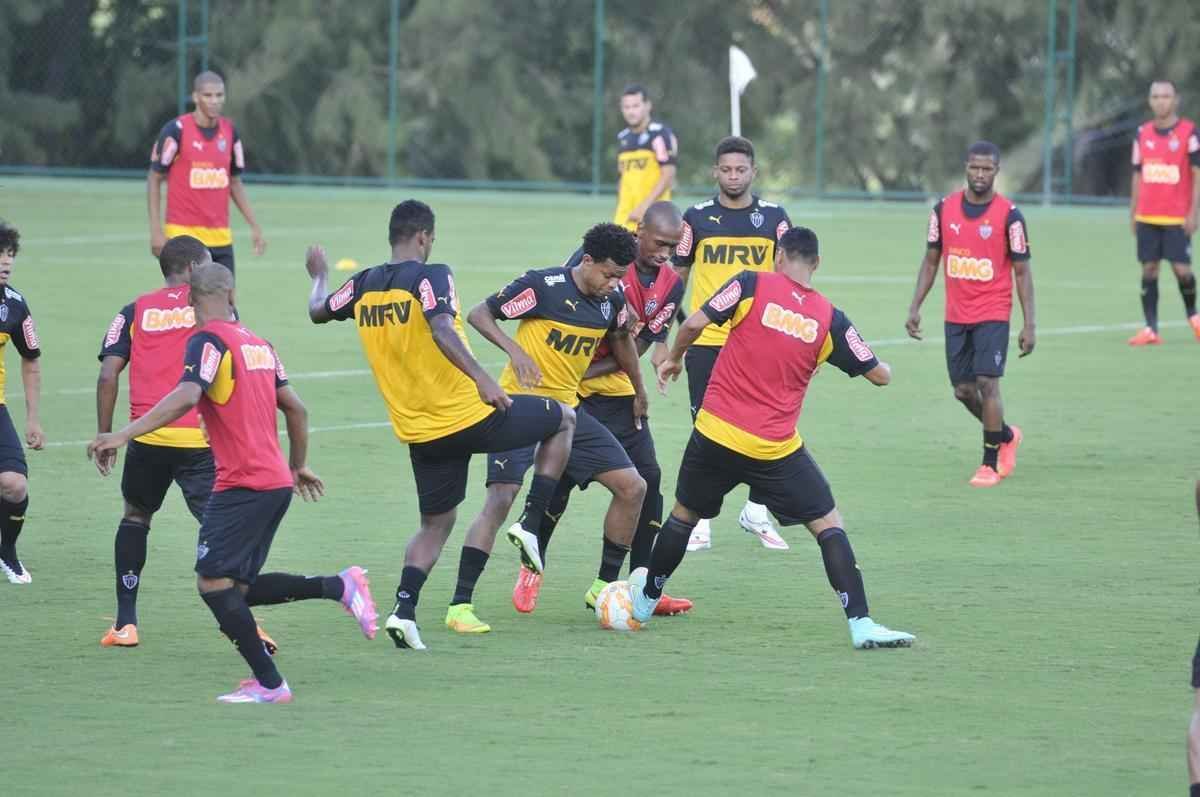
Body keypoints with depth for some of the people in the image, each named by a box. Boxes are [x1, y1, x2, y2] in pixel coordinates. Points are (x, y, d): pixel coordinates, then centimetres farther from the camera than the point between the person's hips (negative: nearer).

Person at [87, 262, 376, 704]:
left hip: (242, 484, -8)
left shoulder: (208, 341, -9)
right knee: (239, 587, 15)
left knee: (213, 582, -5)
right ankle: (338, 586, 10)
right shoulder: (258, 343, 15)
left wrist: (124, 435, -31)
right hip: (276, 482, 8)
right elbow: (296, 409, 19)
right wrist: (297, 467, 32)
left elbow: (186, 397, -26)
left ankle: (268, 683, -6)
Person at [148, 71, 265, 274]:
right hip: (183, 235, -5)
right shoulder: (176, 130, -8)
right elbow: (154, 179, -3)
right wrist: (156, 230, -9)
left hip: (220, 237, 5)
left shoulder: (230, 132, 7)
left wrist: (254, 226, 10)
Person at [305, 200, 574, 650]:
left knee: (436, 524, 20)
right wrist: (481, 379, -36)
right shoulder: (431, 276, -13)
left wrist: (319, 277, 43)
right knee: (564, 420, 16)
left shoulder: (364, 285, 4)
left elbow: (318, 311, 23)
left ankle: (404, 610, -2)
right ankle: (531, 526, 9)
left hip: (419, 433, 6)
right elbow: (441, 329, -30)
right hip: (468, 417, -6)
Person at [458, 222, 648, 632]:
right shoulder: (543, 286, -17)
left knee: (632, 487, 2)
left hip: (567, 409, 7)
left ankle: (605, 587, 17)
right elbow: (479, 314, -12)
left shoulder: (612, 301, 1)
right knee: (501, 497, -20)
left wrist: (639, 394, 31)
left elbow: (621, 338, 23)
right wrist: (516, 351, -26)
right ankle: (460, 606, -17)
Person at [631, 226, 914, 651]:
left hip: (715, 433, 1)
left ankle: (646, 599, 38)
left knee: (685, 514, 23)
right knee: (829, 524, 5)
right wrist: (883, 366, 29)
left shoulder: (752, 285, -4)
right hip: (776, 449, -1)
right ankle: (861, 623, -8)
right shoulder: (829, 319, 0)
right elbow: (880, 374, 5)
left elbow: (695, 322, -12)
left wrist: (674, 358, 8)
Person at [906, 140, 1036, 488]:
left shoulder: (1009, 215, -8)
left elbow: (1022, 271, -5)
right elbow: (931, 261, 11)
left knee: (987, 384, -12)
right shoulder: (944, 209, 2)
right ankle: (1006, 436, 33)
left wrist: (1029, 325, -9)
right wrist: (915, 308, 5)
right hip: (956, 315, 4)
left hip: (993, 315, -4)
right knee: (963, 390, 7)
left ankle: (990, 464, 1)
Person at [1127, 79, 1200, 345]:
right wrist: (1133, 212, 11)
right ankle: (1151, 330, 2)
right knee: (1148, 269, 0)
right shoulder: (1143, 134, 9)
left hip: (1177, 218, -4)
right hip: (1147, 217, 4)